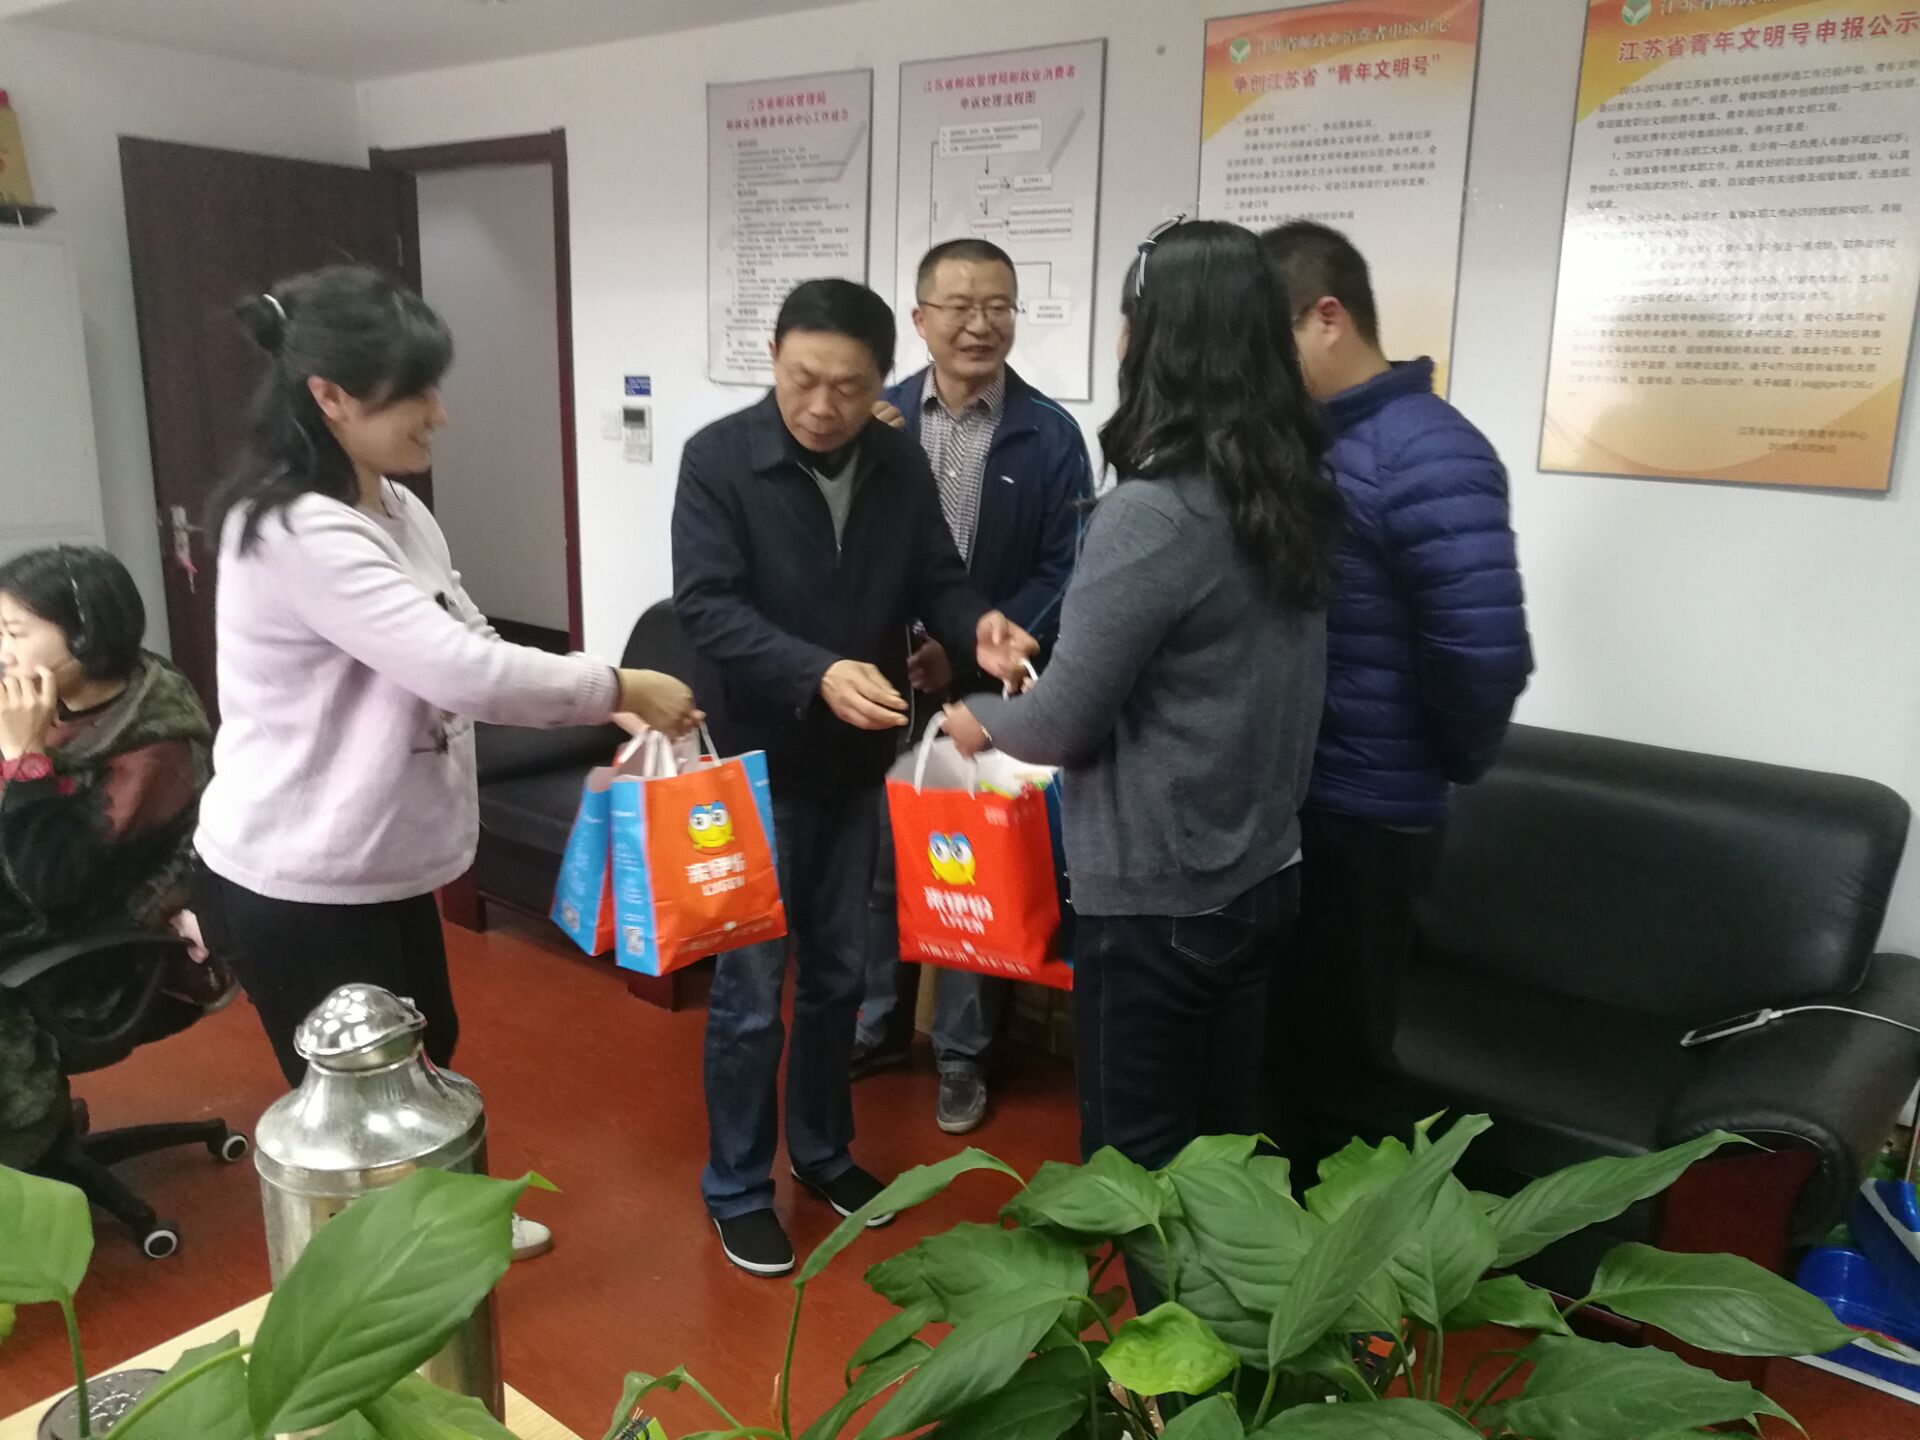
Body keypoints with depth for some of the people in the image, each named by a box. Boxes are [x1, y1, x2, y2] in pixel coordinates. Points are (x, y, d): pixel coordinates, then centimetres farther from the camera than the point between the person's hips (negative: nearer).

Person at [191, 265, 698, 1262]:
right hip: (294, 885, -10)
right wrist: (620, 686, -21)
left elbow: (461, 654, 6)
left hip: (381, 860, 10)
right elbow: (464, 670, -33)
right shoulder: (298, 535, -26)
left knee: (424, 1050, 26)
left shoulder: (397, 510, 5)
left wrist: (606, 709, -5)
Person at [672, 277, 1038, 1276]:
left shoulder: (901, 465, -1)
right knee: (748, 992, 5)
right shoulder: (718, 458, -14)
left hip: (856, 765, 5)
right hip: (754, 763, -4)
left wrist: (977, 627, -20)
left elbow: (936, 580, 4)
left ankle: (823, 1152, 39)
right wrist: (818, 672, -37)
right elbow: (707, 607, -22)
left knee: (838, 975, 18)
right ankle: (737, 1189, 25)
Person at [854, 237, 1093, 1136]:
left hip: (992, 692, -2)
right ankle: (877, 1027, 34)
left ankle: (963, 1054, 26)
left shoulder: (1050, 434, -4)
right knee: (876, 861, 13)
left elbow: (1064, 573, -6)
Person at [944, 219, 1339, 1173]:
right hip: (1258, 874, 8)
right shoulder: (1294, 494, 2)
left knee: (1137, 1165, 11)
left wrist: (981, 721, 5)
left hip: (1153, 894, -8)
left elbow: (1067, 723, -16)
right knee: (1224, 1143, 21)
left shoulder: (1151, 514, -22)